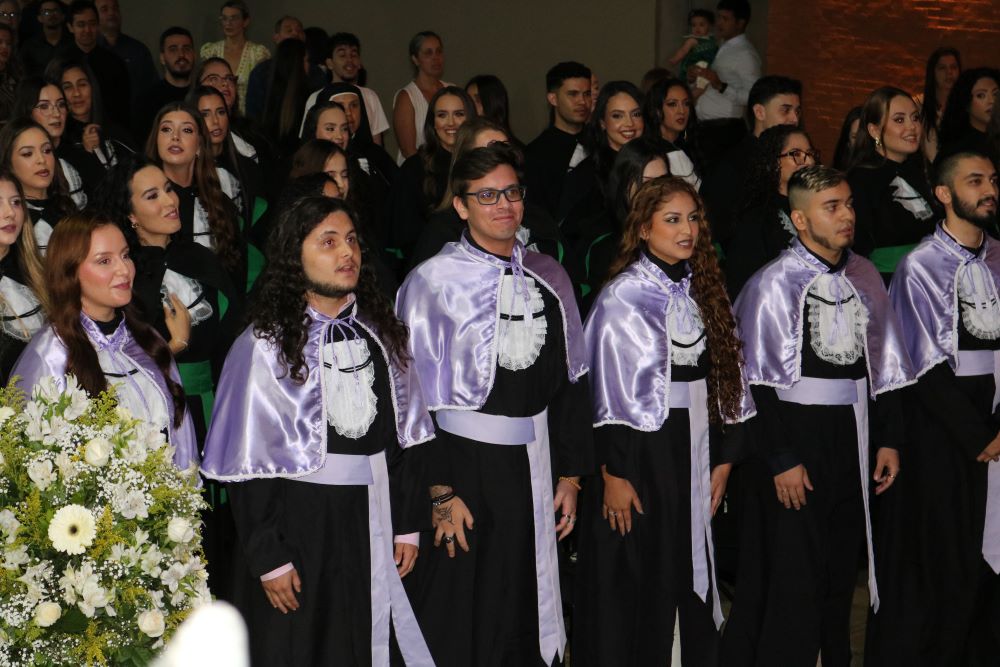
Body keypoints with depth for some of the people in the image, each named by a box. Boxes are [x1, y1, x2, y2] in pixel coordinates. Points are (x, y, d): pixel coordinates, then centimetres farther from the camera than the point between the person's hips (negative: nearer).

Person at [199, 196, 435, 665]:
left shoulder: (380, 332, 6)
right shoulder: (267, 346, -10)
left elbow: (405, 438, 9)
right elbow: (249, 466, -10)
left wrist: (407, 525, 5)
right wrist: (269, 558, -11)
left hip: (373, 524, 4)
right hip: (300, 523, -4)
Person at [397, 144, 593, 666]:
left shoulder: (548, 278, 6)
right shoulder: (434, 281, -10)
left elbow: (570, 381, 11)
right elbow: (415, 397, -11)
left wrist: (570, 473, 9)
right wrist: (438, 489, -13)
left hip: (531, 466, 5)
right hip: (459, 465, -5)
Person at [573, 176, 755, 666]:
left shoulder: (702, 289, 8)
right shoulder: (623, 297, -10)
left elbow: (723, 378, 11)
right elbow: (607, 392, -13)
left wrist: (723, 457, 8)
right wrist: (613, 473, -16)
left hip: (693, 449, 6)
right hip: (639, 450, -6)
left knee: (692, 578, 10)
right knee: (634, 586, 2)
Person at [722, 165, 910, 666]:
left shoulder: (864, 277, 6)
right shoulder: (775, 284, -11)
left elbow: (884, 365, 11)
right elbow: (762, 382, -12)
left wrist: (889, 439, 8)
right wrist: (781, 460, -14)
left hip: (852, 440, 6)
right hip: (796, 441, -6)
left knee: (842, 568, 13)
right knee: (793, 574, -3)